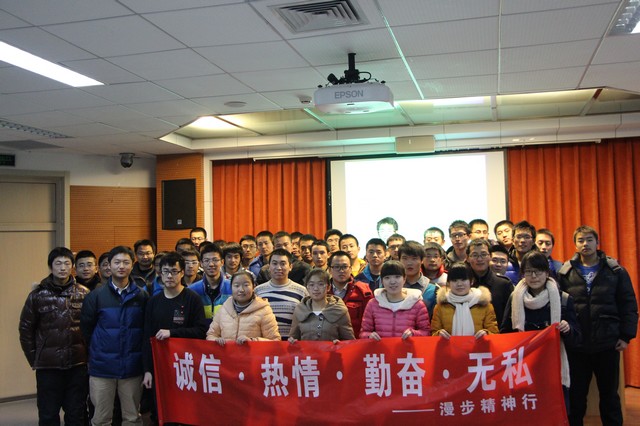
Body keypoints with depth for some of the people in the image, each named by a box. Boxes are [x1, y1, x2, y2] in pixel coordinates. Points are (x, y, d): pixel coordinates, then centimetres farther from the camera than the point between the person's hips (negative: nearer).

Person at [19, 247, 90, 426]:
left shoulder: (84, 293, 0)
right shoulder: (38, 295, -2)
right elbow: (26, 329, 4)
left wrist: (89, 354, 0)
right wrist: (33, 359, 3)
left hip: (78, 364, 1)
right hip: (48, 366, -1)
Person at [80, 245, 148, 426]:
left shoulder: (142, 296, 1)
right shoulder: (96, 295, 0)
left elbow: (147, 329, 6)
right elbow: (86, 328, 5)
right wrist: (97, 351, 6)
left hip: (132, 367, 1)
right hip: (102, 367, 0)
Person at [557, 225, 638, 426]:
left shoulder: (615, 271, 1)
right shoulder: (565, 273, 1)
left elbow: (629, 305, 2)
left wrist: (626, 336, -3)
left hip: (608, 344, 0)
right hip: (576, 345, 0)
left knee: (610, 394, 13)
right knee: (575, 396, 9)